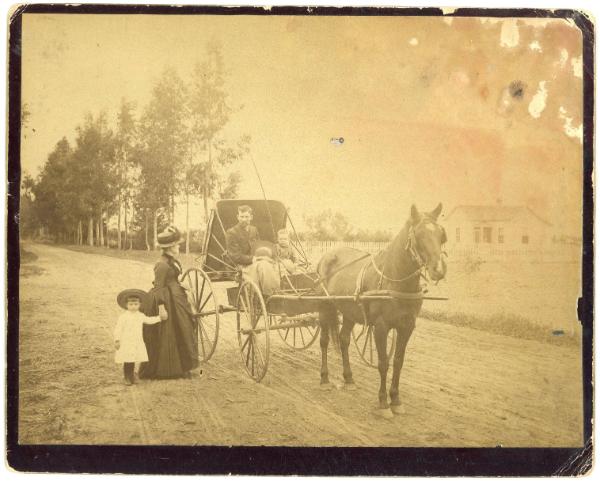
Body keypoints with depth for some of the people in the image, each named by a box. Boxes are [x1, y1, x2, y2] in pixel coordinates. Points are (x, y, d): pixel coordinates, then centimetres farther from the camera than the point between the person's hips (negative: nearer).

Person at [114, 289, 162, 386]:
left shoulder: (140, 316, 9)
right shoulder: (123, 317, -9)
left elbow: (149, 320, 25)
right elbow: (118, 328, -9)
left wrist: (159, 318, 24)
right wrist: (117, 340, -11)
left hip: (137, 343, 5)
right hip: (126, 343, -5)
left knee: (133, 360, 9)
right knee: (127, 361, -4)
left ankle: (131, 376, 24)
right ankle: (127, 378, 8)